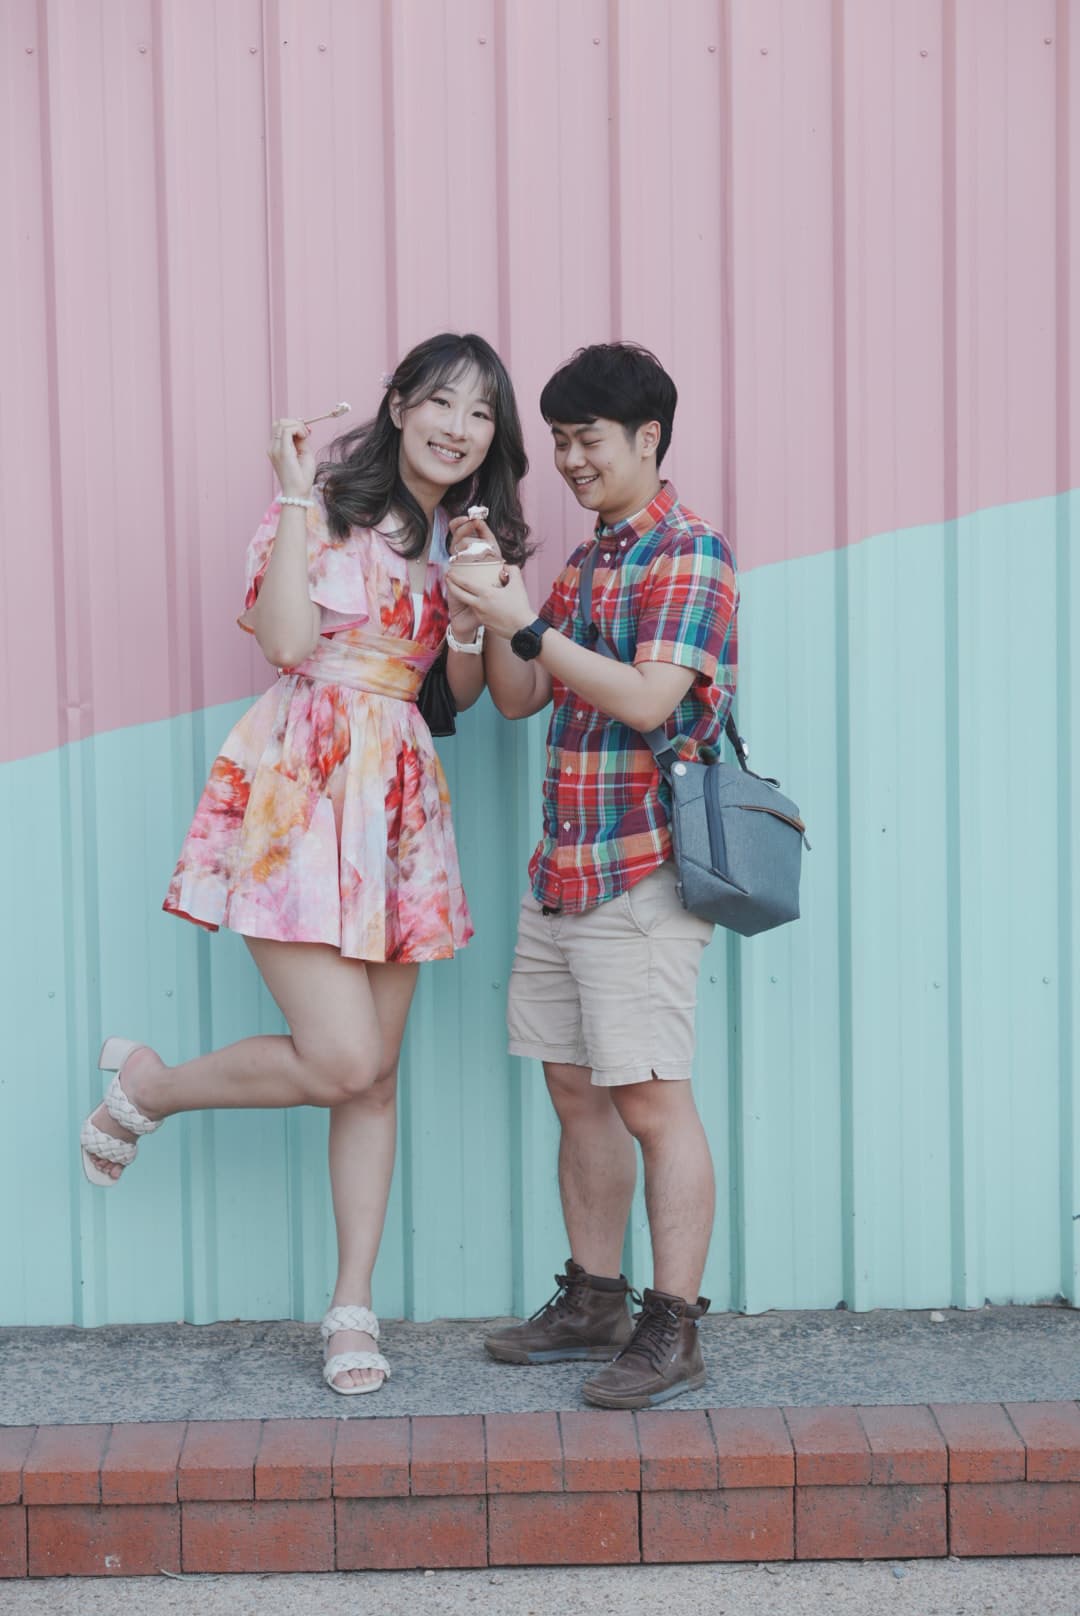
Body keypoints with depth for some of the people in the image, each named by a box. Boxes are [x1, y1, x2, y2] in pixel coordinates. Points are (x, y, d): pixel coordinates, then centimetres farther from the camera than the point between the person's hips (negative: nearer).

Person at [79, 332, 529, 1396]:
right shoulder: (326, 502, -2)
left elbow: (463, 693, 14)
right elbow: (287, 642, -16)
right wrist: (294, 494, -14)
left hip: (399, 796, 6)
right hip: (301, 783, -6)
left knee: (376, 1072, 5)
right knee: (341, 1060, -13)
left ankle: (352, 1307, 15)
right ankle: (145, 1085, 14)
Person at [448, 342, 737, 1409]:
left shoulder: (690, 552, -8)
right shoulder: (583, 563, 18)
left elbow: (649, 699, -19)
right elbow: (517, 700, 16)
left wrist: (527, 623, -18)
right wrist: (491, 608, 1)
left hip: (641, 870, -8)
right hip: (562, 866, 9)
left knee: (649, 1098, -6)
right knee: (576, 1092, 13)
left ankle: (674, 1331, 2)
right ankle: (592, 1304, 24)